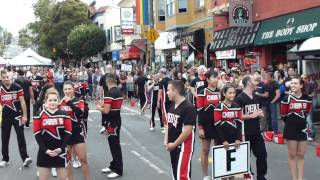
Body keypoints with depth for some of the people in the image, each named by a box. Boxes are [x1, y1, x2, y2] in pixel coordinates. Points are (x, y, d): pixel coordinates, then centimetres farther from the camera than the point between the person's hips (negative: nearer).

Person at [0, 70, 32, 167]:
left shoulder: (17, 87, -7)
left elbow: (22, 101, -6)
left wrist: (24, 115, -9)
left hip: (17, 115, -4)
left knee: (21, 137, -4)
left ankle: (25, 158, -3)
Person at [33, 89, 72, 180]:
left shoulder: (64, 114, 1)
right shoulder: (39, 115, -1)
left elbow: (68, 133, -3)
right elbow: (37, 134, -5)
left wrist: (61, 148, -13)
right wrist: (45, 149, -13)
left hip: (60, 151, 0)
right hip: (44, 152, 0)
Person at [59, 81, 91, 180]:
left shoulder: (79, 101, -5)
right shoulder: (61, 101, 3)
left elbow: (80, 112, -25)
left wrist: (69, 102, -26)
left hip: (77, 132, -3)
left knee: (83, 159, -2)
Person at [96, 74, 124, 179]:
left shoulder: (109, 93, -20)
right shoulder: (119, 92, 8)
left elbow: (106, 111, -23)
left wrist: (99, 107, -5)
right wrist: (103, 104, 15)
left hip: (111, 123, -9)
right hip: (117, 120, 9)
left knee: (114, 146, -2)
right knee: (114, 145, 17)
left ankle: (118, 170, 6)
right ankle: (113, 166, 29)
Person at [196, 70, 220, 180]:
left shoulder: (221, 92, 5)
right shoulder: (202, 93, -7)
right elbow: (199, 111, -9)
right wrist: (200, 128, -13)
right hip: (206, 125, -4)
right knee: (205, 150, 5)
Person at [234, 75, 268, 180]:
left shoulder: (256, 97, 12)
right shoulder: (240, 98, -13)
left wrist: (260, 114, 1)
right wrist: (251, 116, -20)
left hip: (256, 132, 7)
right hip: (245, 133, -7)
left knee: (262, 154, 11)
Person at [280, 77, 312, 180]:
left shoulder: (307, 98, -3)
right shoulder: (287, 99, -11)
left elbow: (308, 112, 14)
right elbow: (283, 114, -2)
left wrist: (301, 120, 13)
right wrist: (291, 121, 8)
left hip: (302, 128, 3)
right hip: (291, 129, -3)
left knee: (301, 155, 9)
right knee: (292, 154, 5)